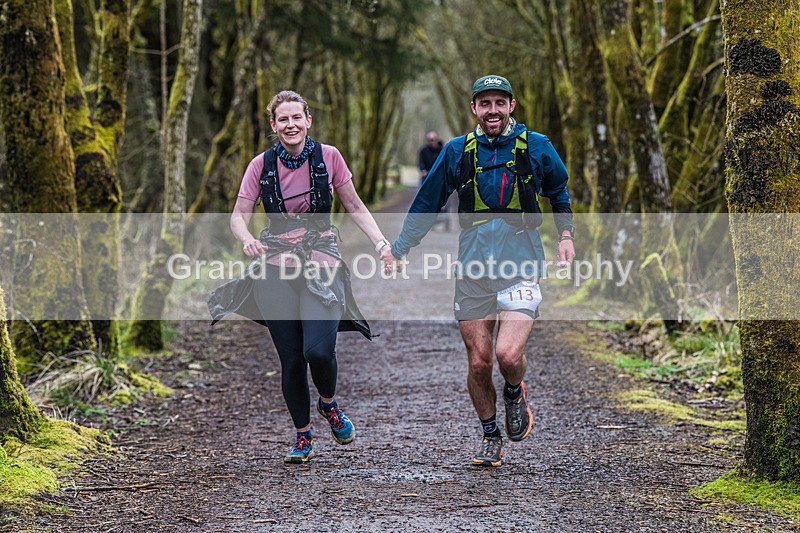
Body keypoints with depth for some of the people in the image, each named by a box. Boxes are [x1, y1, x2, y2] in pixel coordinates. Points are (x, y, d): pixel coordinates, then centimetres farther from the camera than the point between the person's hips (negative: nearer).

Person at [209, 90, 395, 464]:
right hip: (276, 269, 1)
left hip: (321, 267, -1)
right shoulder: (262, 165, 1)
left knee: (318, 351, -19)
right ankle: (303, 436, 19)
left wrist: (381, 243, -5)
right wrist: (247, 239, -17)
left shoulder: (328, 157, 0)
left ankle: (329, 403, 14)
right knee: (291, 360, 0)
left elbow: (355, 208, 8)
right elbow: (239, 215, 5)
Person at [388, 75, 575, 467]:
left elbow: (559, 192, 21)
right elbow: (426, 205, 14)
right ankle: (490, 435, 23)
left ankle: (515, 393, 18)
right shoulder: (458, 151, 4)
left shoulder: (535, 147, 2)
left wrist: (565, 235, 10)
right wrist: (396, 250, 11)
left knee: (508, 355, -17)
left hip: (521, 270, -2)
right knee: (478, 363, 1)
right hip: (473, 272, 2)